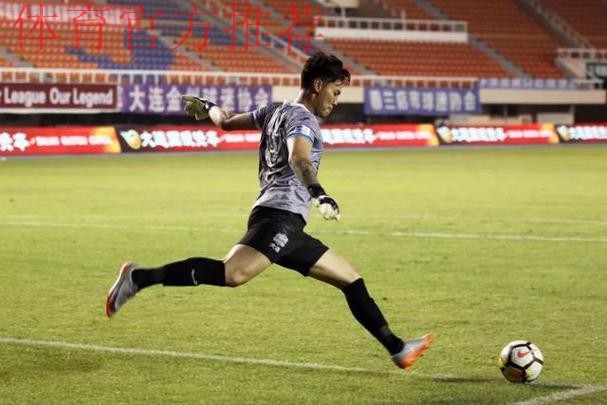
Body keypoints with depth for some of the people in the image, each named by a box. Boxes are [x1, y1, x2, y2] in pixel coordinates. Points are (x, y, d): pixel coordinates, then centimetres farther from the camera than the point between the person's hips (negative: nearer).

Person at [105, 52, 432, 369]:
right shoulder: (301, 117, -3)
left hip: (288, 228, 11)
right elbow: (298, 157, -25)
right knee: (232, 274, -32)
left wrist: (207, 107, 58)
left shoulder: (276, 111, 25)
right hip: (280, 216, -11)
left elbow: (227, 121, 36)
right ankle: (139, 278, -27)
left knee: (352, 279, 13)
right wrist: (318, 193, -42)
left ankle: (397, 349, 15)